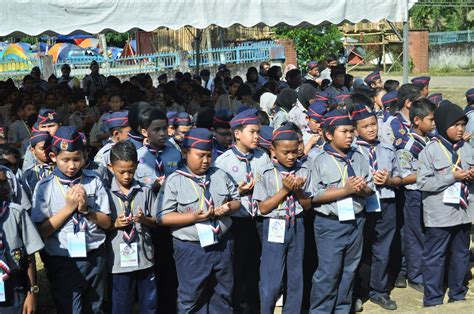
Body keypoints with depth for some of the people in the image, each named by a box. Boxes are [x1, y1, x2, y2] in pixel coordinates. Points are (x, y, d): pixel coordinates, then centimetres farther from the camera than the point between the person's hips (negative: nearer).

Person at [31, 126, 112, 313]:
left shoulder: (94, 182, -1)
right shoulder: (44, 187, -6)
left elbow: (106, 223, 1)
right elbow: (41, 232, -11)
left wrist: (86, 209, -15)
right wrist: (69, 207, -16)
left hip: (95, 257, 2)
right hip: (62, 262, -2)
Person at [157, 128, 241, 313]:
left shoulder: (220, 176, 6)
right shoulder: (175, 181, -8)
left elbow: (236, 200, 15)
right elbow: (163, 217, -12)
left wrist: (229, 207, -9)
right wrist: (194, 217, -23)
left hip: (221, 244, 5)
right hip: (191, 248, -4)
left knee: (223, 295, 17)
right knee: (191, 298, 6)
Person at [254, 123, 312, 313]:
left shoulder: (303, 172, 0)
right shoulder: (266, 174, -9)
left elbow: (307, 205, 5)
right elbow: (263, 208, -8)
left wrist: (298, 191, -13)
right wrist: (285, 190, -15)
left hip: (297, 226, 4)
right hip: (275, 228, -3)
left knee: (296, 277, 14)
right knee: (271, 281, -2)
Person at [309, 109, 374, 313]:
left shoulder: (358, 158, 7)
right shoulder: (320, 162, -8)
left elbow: (370, 187, 9)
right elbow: (314, 196, -15)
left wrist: (362, 189, -15)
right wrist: (345, 190, -19)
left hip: (356, 221, 5)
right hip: (330, 224, -5)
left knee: (349, 270, 15)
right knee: (328, 272, -3)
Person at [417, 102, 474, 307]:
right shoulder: (431, 150, -10)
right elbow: (423, 182, -15)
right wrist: (453, 177, -19)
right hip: (439, 215, -6)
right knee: (435, 258, 2)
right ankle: (432, 300, 13)